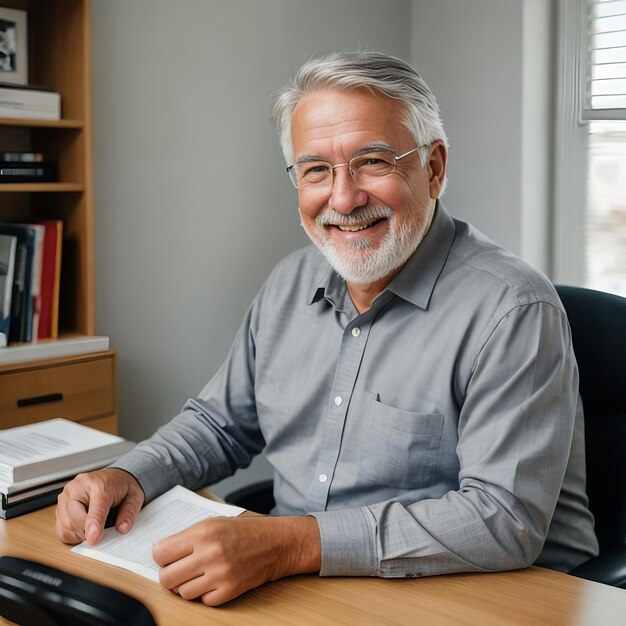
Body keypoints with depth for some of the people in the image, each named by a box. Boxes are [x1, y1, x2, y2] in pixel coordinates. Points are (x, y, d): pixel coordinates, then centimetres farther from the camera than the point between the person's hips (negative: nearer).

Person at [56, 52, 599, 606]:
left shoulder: (513, 311, -17)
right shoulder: (289, 285, 6)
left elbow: (506, 522, -25)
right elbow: (221, 423, 16)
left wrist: (294, 544, -32)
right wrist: (130, 476, -5)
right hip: (293, 586, 7)